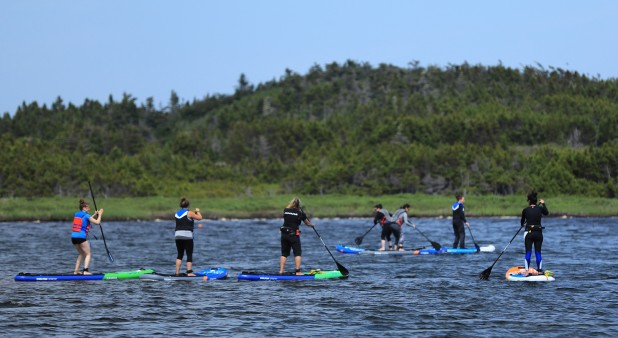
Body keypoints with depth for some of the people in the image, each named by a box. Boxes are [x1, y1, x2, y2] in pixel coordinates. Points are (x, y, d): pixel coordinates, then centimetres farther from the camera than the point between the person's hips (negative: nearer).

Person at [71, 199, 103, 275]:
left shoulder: (76, 214, 17)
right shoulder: (86, 215, -6)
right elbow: (97, 222, -6)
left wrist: (94, 215, 32)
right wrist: (99, 215, 10)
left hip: (73, 236, 8)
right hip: (81, 237, -8)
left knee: (81, 254, 23)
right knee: (88, 254, 1)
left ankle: (76, 271, 19)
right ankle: (85, 271, -14)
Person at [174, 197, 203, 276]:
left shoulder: (177, 213, 11)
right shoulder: (189, 213, -6)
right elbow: (199, 217, 1)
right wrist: (197, 211, 21)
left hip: (177, 235, 6)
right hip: (187, 235, -6)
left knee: (180, 254, 13)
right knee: (189, 254, -1)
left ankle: (177, 272, 9)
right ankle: (189, 272, -8)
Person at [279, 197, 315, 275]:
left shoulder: (285, 210, 2)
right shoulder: (300, 212, -6)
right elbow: (307, 223, 6)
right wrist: (312, 224, 28)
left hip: (284, 234, 4)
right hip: (294, 235, -4)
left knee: (284, 254, 12)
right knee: (298, 253, 2)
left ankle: (281, 271, 7)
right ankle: (298, 271, -7)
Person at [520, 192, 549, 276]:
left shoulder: (525, 210, -5)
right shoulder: (540, 209, -1)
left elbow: (522, 221, 12)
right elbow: (547, 213, 23)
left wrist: (523, 224, 36)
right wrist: (543, 204, 38)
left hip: (528, 233, -2)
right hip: (538, 233, 2)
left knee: (528, 252, 0)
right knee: (538, 252, 7)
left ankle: (527, 270, -9)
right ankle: (539, 270, 5)